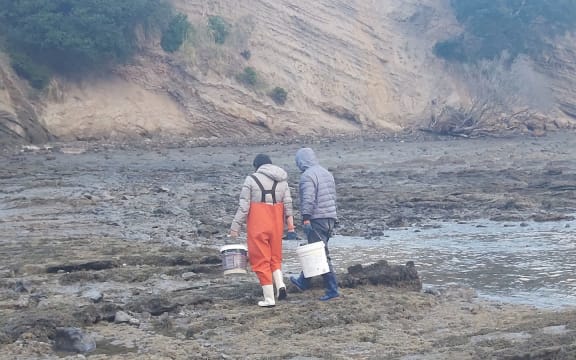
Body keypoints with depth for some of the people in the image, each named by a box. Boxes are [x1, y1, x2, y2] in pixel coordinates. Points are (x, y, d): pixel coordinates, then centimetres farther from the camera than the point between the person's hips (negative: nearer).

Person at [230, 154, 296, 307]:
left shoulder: (251, 180, -6)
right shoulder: (282, 181, 8)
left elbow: (243, 206, -8)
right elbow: (288, 205, 4)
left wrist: (235, 227, -3)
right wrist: (291, 226, 7)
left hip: (258, 225, -4)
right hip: (276, 225, 4)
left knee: (261, 260, 3)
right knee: (275, 257, 20)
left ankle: (269, 299, 2)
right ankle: (280, 285, -3)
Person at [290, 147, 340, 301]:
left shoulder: (307, 176, -12)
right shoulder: (327, 173, 16)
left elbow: (308, 199, -22)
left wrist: (305, 219, -23)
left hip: (317, 219, -9)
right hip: (330, 219, 9)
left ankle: (332, 289, -6)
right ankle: (303, 281, 33)